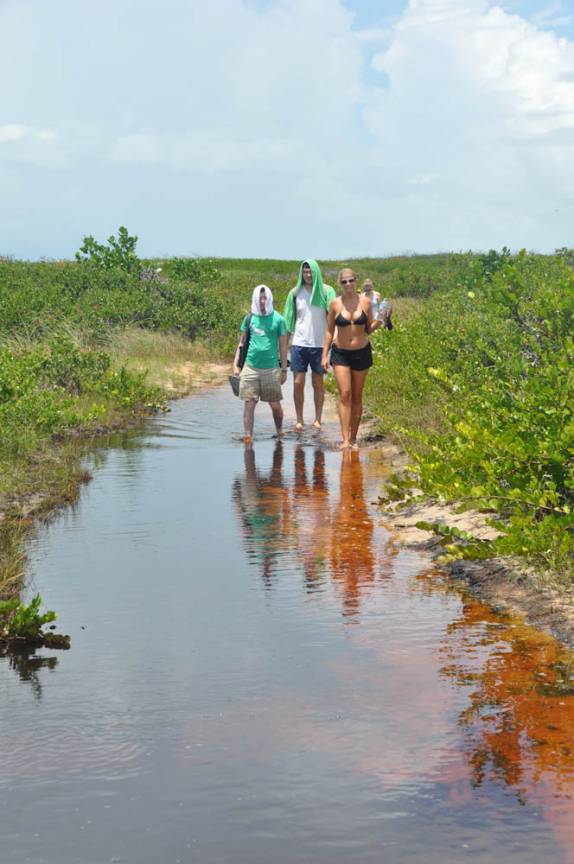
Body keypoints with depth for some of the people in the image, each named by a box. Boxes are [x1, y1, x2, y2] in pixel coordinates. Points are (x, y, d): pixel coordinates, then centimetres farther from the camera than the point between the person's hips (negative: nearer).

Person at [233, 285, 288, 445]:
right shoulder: (249, 318, 8)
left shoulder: (278, 320, 3)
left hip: (271, 368, -1)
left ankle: (279, 432, 26)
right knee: (249, 403, -4)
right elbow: (242, 342, 13)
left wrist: (284, 369, 3)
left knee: (275, 404, 6)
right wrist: (236, 364, 6)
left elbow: (283, 346, 5)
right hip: (250, 367, 1)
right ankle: (247, 436, -3)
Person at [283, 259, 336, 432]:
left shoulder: (326, 291, -1)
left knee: (318, 383, 6)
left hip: (319, 344, -1)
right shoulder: (295, 292, 5)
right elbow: (289, 319, 9)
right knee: (298, 383, 0)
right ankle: (299, 420, 9)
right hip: (299, 343, 1)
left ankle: (318, 419, 13)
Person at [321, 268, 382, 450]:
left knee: (357, 396, 7)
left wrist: (378, 322, -16)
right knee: (344, 394, -11)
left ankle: (353, 438, 17)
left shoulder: (365, 302, -2)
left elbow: (368, 329, 5)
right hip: (340, 353, -1)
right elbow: (329, 331, 4)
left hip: (361, 352, 1)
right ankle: (345, 439, -13)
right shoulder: (335, 304, -4)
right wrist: (324, 355, 0)